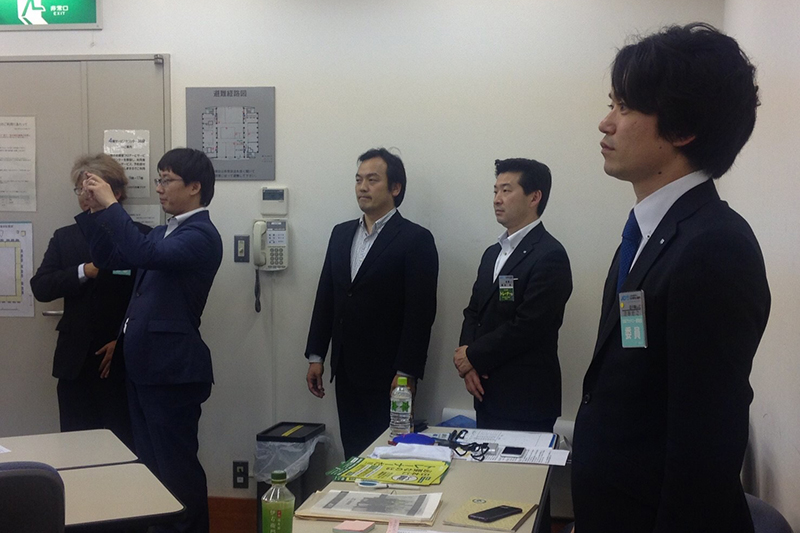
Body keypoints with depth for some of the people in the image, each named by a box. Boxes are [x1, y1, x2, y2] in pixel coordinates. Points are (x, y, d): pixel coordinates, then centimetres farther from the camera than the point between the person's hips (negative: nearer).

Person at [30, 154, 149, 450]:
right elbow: (40, 288, 1)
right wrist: (84, 271, -13)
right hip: (76, 361, 4)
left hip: (123, 361, -3)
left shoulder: (141, 236, -1)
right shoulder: (64, 237, 12)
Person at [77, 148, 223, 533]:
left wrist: (110, 205, -23)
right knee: (150, 462, 16)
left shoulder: (201, 235, -14)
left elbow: (145, 254, -30)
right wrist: (94, 211, 6)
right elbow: (112, 258, 17)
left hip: (171, 369, -9)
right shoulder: (166, 232, 15)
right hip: (145, 364, 9)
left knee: (176, 468, 0)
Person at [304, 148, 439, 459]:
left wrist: (406, 373, -16)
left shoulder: (416, 240, -8)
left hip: (387, 373, -6)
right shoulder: (341, 234, 12)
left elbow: (420, 312, -12)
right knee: (353, 454, 10)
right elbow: (325, 297, 14)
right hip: (346, 371, 6)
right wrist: (315, 356, 10)